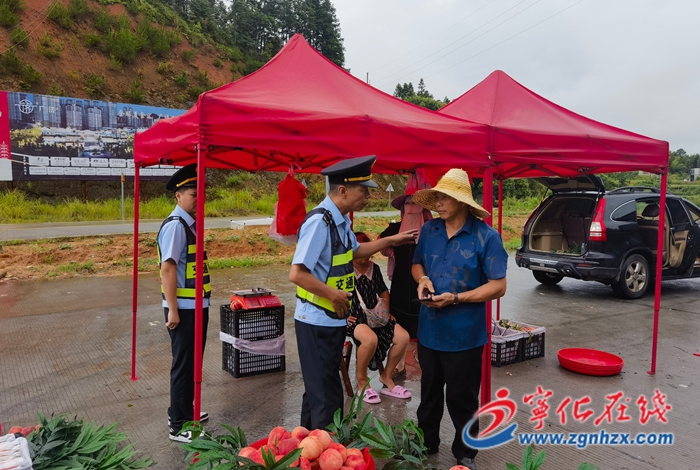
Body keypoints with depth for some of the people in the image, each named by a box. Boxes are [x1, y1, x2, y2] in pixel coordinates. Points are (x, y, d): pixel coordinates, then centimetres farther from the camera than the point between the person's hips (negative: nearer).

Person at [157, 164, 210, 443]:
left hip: (196, 306, 9)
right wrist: (173, 310, -24)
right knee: (183, 365, 1)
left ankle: (185, 411, 37)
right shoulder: (175, 225, -17)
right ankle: (178, 427, 13)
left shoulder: (191, 224, 10)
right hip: (184, 309, -9)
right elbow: (167, 268, -23)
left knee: (193, 362, 20)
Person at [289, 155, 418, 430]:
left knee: (319, 389, 22)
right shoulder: (319, 222, -24)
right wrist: (334, 294, -19)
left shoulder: (341, 220, 4)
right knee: (326, 396, 1)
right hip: (317, 322, -9)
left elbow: (354, 251, 23)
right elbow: (297, 274, -27)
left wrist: (391, 240, 20)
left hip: (334, 319, 9)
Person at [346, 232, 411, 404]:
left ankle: (386, 377, 10)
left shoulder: (374, 268, 11)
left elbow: (383, 292, 24)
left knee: (403, 337, -11)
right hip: (352, 318, -7)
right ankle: (361, 381, -10)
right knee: (371, 338, -36)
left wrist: (386, 312, 11)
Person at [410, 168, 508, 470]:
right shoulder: (429, 230, 0)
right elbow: (417, 264, 15)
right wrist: (423, 279, -8)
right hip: (429, 329, 5)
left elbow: (498, 286, -15)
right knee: (429, 392, 22)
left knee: (461, 398, 11)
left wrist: (455, 298, -23)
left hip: (464, 334, -5)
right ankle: (426, 445, 42)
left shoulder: (486, 236, -15)